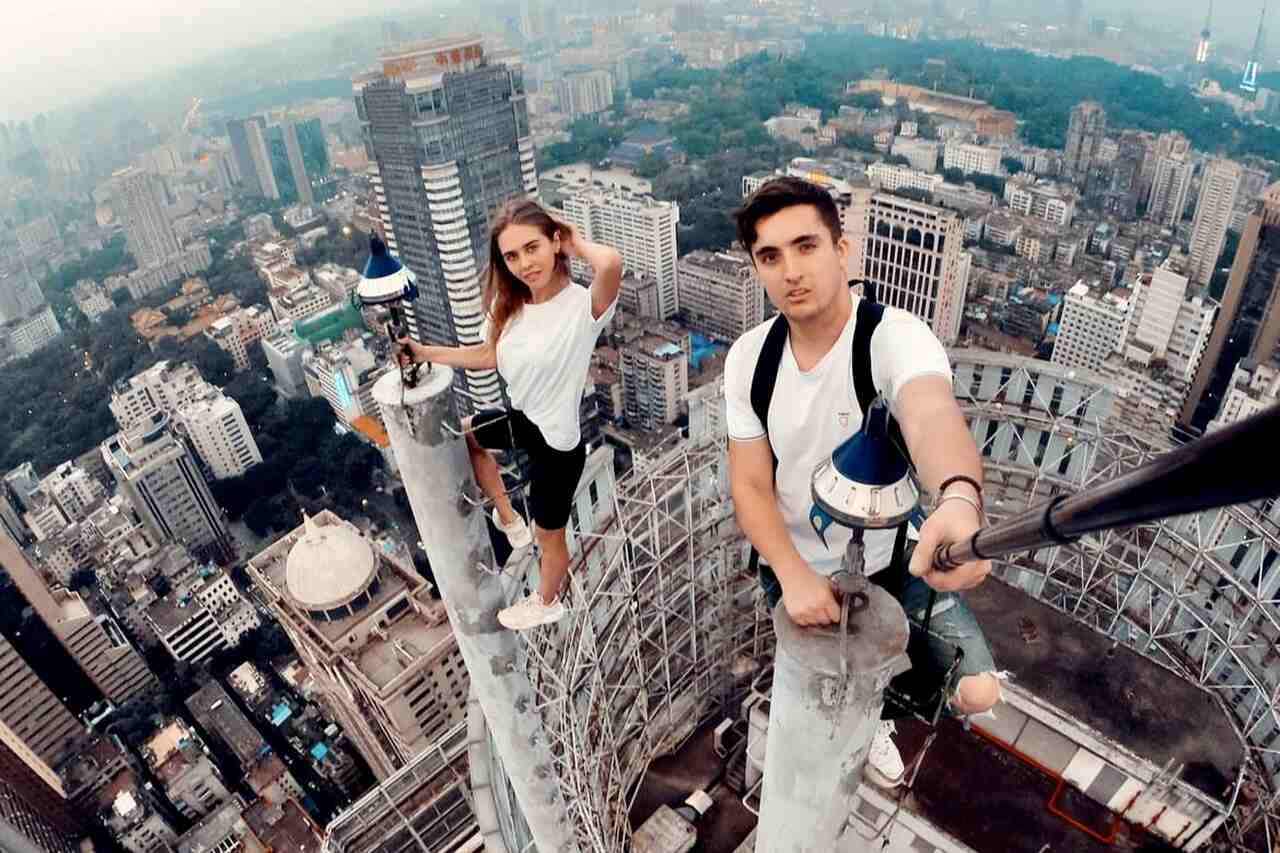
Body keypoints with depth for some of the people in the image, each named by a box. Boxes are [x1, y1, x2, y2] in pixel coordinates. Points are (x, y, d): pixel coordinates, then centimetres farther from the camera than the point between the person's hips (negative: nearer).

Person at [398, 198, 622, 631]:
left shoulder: (583, 306, -30)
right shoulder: (512, 305, -6)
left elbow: (611, 262, -52)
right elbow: (490, 356, 11)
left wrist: (573, 242, -31)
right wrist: (426, 352, 11)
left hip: (556, 444, -7)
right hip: (523, 419, 8)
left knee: (548, 536, 17)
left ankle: (545, 603, 50)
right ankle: (509, 519, 44)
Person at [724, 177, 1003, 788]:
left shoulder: (897, 337, -28)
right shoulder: (748, 358, -16)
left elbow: (932, 415, -51)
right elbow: (750, 486, -14)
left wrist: (959, 498, -74)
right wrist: (794, 574, -32)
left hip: (895, 556, -2)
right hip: (795, 566, 2)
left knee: (977, 694, -5)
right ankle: (871, 721, 58)